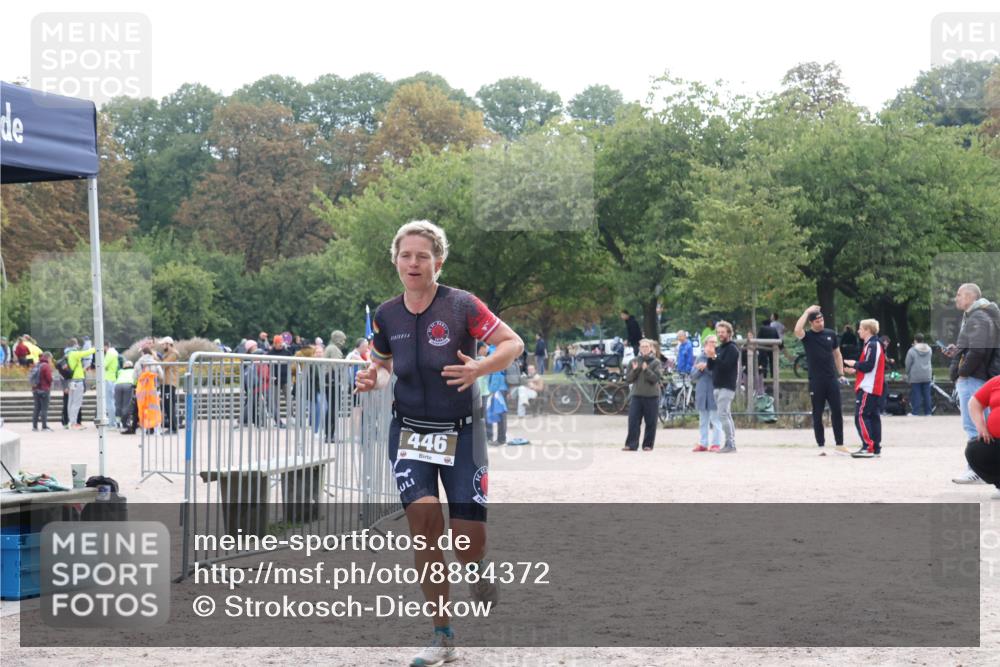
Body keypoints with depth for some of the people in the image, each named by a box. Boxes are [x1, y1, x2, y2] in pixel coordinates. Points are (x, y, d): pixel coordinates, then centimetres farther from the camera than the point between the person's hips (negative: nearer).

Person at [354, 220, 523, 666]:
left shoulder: (462, 306, -12)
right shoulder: (386, 316, 0)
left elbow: (513, 343, -8)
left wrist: (481, 369, -26)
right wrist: (374, 379, -5)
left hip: (461, 433, -2)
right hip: (409, 431, 3)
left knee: (469, 545, -7)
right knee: (423, 521, -13)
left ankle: (477, 568, 34)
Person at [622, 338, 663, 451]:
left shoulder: (655, 362, 2)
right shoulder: (634, 361, 9)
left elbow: (656, 378, -8)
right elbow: (628, 379, 7)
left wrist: (646, 370, -20)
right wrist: (634, 370, -11)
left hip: (651, 396, -2)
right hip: (636, 395, 2)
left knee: (650, 422, 1)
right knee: (633, 421, -4)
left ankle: (648, 445, 8)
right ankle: (631, 444, -1)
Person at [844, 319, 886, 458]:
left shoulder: (871, 345, -14)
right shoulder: (875, 345, 18)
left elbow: (868, 366, -21)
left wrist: (854, 364, -6)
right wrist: (855, 369, 17)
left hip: (867, 388, -11)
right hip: (875, 388, 11)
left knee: (861, 416, -13)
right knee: (873, 416, 11)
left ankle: (868, 447, -19)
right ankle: (876, 448, 13)